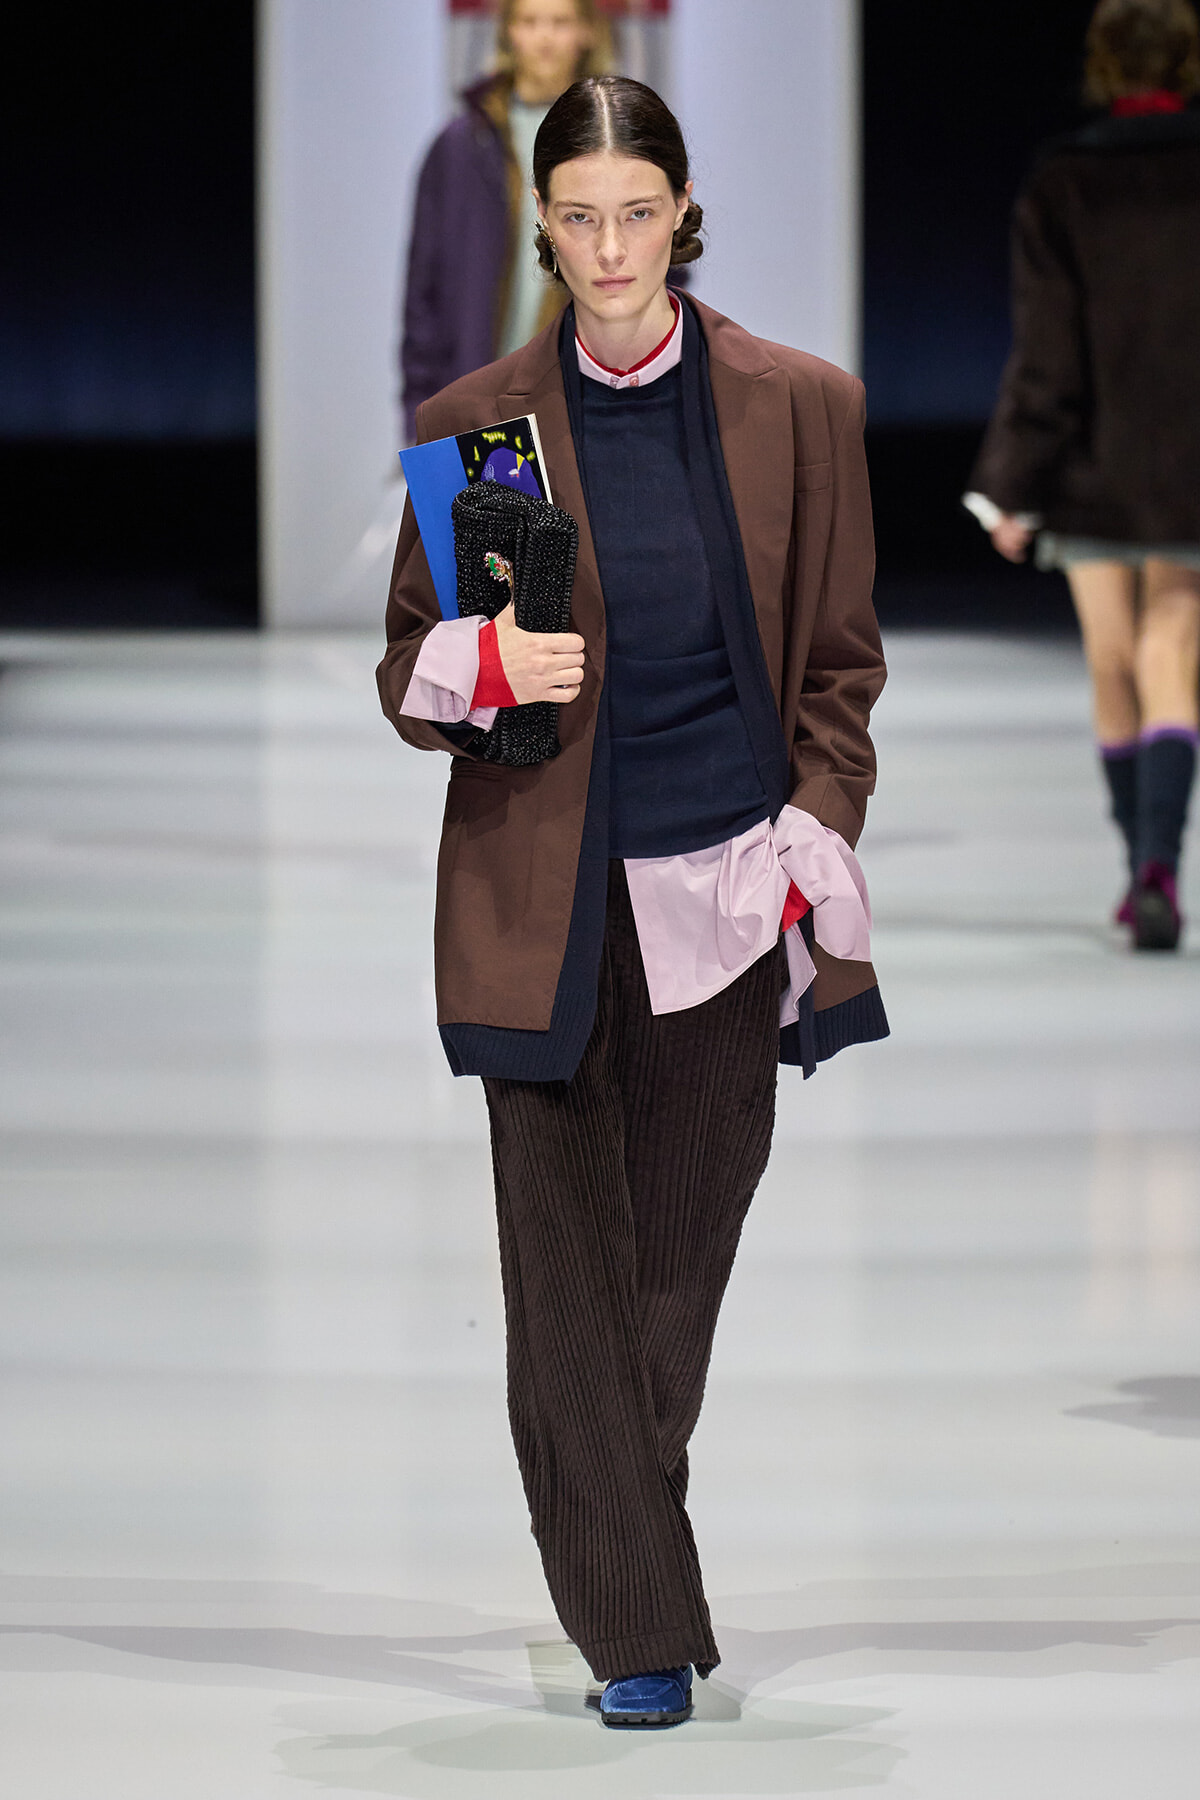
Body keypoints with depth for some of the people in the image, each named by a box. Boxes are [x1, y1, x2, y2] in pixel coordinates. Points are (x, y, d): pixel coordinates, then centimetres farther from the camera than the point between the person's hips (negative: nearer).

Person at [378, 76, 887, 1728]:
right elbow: (407, 672, 8)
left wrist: (813, 851, 0)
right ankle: (636, 1631, 2)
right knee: (569, 1269, -4)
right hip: (545, 901, 0)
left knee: (685, 1257, 6)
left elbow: (841, 663, 10)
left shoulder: (798, 408, 3)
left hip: (725, 897, 1)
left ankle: (624, 1521, 27)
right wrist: (478, 670, -14)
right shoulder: (472, 426, 3)